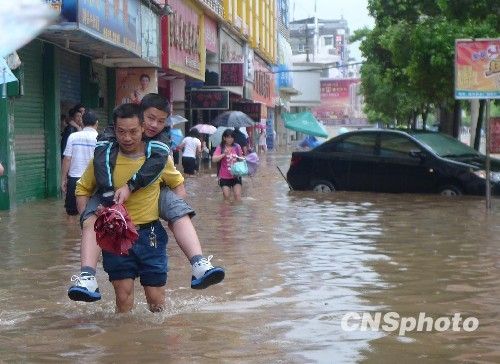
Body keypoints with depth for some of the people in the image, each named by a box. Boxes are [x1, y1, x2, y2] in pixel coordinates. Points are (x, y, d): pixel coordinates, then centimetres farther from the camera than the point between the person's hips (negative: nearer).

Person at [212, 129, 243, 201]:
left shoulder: (237, 147, 2)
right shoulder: (220, 148, -6)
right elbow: (214, 159, -18)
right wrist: (224, 154, -30)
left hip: (236, 176, 1)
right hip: (224, 176, -1)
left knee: (238, 195, -7)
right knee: (226, 196, 4)